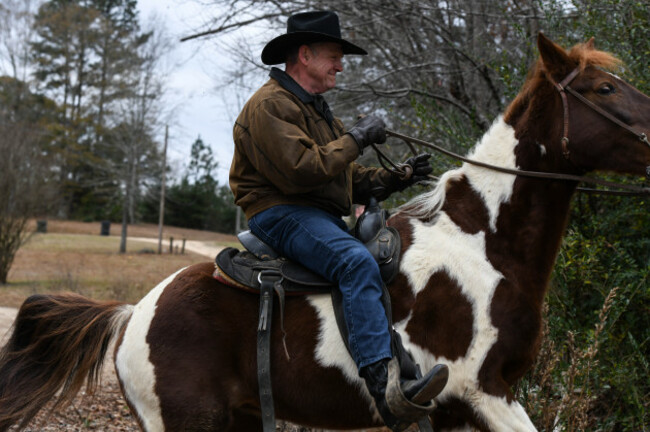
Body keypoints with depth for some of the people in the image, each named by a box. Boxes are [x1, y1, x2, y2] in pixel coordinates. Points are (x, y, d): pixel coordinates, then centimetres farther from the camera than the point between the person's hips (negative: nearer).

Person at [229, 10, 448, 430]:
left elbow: (349, 179, 22)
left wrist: (393, 178, 5)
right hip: (281, 214, -10)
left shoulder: (318, 109, 25)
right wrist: (355, 139, -13)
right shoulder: (270, 105, -8)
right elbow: (299, 170, -22)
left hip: (324, 218, 10)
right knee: (358, 262, -33)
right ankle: (384, 385, -43)